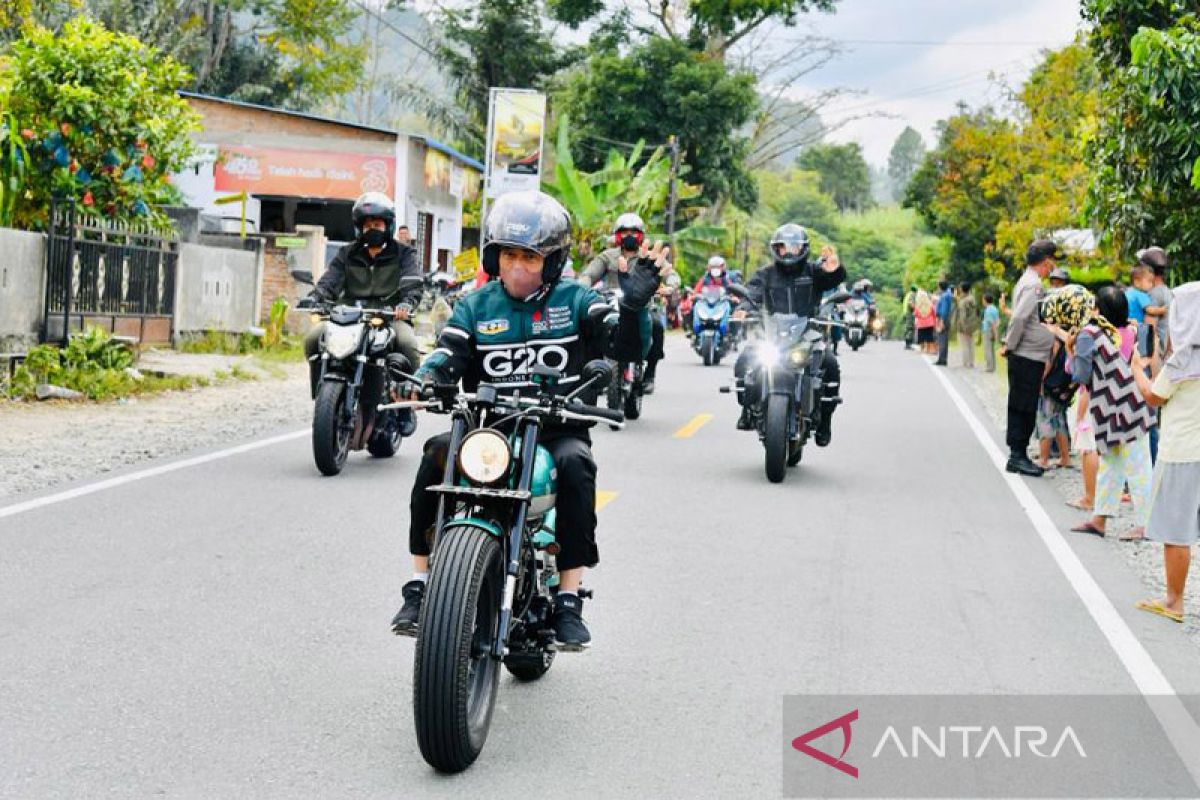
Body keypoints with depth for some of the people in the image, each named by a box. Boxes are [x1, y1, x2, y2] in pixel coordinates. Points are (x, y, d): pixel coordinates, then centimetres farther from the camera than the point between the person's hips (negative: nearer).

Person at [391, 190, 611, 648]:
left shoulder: (573, 300, 5)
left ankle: (569, 599, -25)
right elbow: (450, 353, -4)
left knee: (574, 464, -33)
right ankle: (420, 585, -17)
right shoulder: (475, 307, 11)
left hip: (557, 426, -2)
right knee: (436, 455, -25)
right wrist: (425, 379, -26)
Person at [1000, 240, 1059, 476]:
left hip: (1025, 357, 9)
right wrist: (1010, 346, -15)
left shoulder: (1027, 281, 16)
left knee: (1023, 408, 12)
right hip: (1029, 357, -9)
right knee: (1024, 408, -4)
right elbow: (1019, 317, -24)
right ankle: (1018, 455, 0)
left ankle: (1018, 455, 17)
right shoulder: (1033, 285, -15)